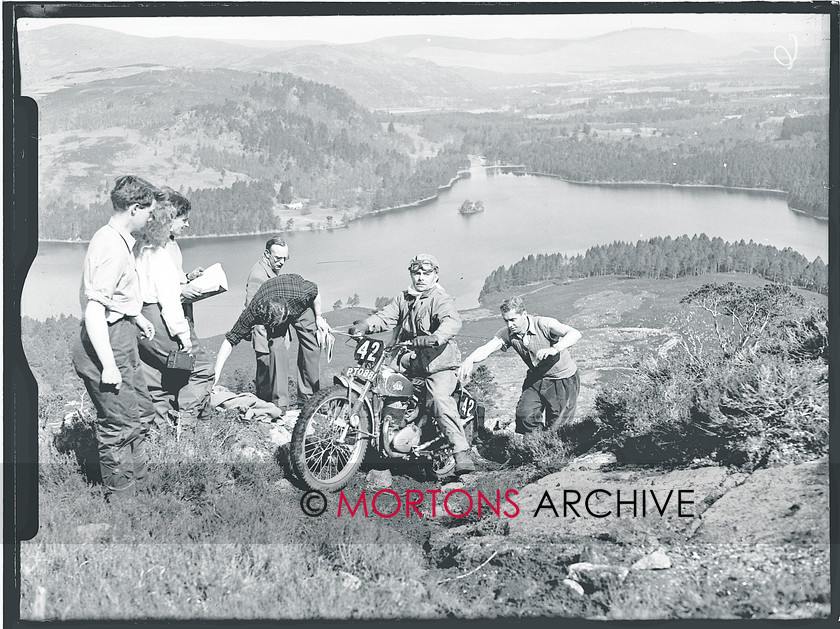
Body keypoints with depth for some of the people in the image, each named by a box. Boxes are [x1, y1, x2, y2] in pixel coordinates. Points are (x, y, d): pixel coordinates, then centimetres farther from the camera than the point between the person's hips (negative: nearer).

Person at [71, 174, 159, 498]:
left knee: (140, 410, 20)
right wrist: (108, 365, -28)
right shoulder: (113, 248, -23)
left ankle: (139, 483, 34)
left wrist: (137, 316, 36)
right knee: (119, 424, 0)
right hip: (109, 345, -11)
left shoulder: (112, 238, 9)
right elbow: (94, 310, -28)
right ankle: (121, 498, 12)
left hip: (122, 341, 11)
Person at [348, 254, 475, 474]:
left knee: (439, 399, -28)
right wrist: (363, 326, -16)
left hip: (438, 366, -7)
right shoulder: (403, 299, 16)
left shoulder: (441, 300, -5)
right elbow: (385, 316, 4)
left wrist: (437, 337, -45)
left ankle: (462, 453, -32)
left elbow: (452, 321, -24)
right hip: (408, 365, 7)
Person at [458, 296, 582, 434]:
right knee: (524, 415, -11)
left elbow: (575, 334, -37)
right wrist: (469, 360, -44)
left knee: (557, 428, -3)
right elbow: (486, 348, -23)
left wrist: (554, 349, -54)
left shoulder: (544, 324, -25)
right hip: (536, 378, 5)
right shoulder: (507, 333, -10)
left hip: (564, 380, -4)